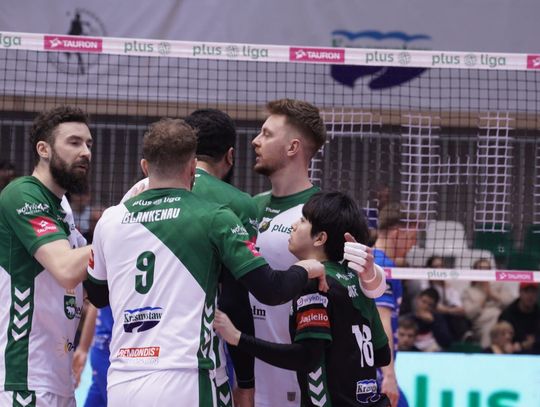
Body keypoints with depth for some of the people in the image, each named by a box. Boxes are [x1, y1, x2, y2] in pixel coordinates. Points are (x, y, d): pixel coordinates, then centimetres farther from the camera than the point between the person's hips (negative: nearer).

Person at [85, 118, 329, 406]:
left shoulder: (110, 220, 10)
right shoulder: (214, 217, -2)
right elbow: (269, 291, -4)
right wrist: (305, 270, 17)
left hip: (120, 383, 4)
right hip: (181, 383, -4)